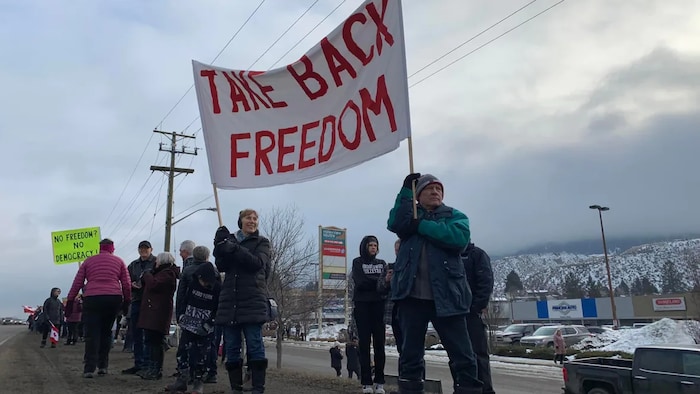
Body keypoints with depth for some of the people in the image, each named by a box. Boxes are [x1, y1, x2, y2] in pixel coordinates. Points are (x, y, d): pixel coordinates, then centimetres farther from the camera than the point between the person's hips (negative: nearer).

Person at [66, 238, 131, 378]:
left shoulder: (88, 261, 14)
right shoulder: (119, 261, 13)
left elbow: (77, 283, 11)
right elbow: (127, 284, 8)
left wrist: (70, 301, 16)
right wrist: (127, 301, 16)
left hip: (92, 299, -1)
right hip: (114, 299, 1)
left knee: (92, 334, 0)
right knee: (106, 332, 13)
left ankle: (89, 368, -6)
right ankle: (102, 366, 13)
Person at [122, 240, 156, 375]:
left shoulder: (157, 263, -1)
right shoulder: (133, 265, 19)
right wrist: (132, 285, -2)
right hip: (136, 301, 6)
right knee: (136, 335, 10)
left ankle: (147, 364, 2)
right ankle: (138, 364, 18)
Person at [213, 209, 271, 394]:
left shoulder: (261, 242, 8)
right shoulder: (230, 239, 15)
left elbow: (257, 263, -11)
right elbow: (221, 266, 4)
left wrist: (233, 248, -17)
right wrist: (220, 245, -13)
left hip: (253, 302, -3)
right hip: (229, 302, 3)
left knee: (255, 346, -6)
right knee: (231, 348, 4)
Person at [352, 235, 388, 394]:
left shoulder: (381, 263, 16)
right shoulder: (357, 262, 7)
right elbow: (361, 282, -9)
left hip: (378, 306, 2)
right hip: (362, 306, -2)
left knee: (379, 343, -1)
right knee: (364, 344, -2)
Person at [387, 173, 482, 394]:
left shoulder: (455, 216, 10)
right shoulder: (411, 214, 14)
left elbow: (460, 238, -13)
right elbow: (394, 224, -9)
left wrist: (421, 226, -12)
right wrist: (406, 191, -12)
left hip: (446, 296, -1)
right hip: (412, 294, 1)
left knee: (462, 355, 2)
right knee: (410, 353, 10)